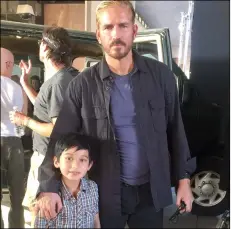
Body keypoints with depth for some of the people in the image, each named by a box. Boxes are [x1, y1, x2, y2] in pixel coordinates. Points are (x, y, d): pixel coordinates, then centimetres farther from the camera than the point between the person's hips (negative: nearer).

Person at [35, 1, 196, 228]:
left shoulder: (161, 75, -5)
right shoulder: (82, 85, -9)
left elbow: (175, 130, 2)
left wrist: (183, 178, 1)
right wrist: (48, 188, -20)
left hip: (151, 190, 2)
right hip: (105, 192, -1)